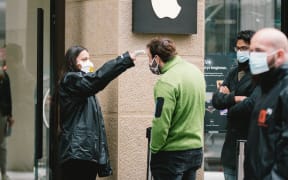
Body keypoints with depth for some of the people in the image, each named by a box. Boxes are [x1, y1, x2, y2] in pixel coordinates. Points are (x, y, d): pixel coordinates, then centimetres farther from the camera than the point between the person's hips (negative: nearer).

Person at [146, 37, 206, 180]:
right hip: (196, 149, 8)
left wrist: (154, 149, -9)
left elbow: (161, 124, -22)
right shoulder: (195, 71, 6)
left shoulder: (167, 82, -21)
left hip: (172, 154, -8)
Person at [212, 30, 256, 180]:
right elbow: (216, 100, 4)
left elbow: (250, 107, -20)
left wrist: (227, 99, -3)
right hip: (232, 139, 7)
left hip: (249, 141, -7)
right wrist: (235, 98, -14)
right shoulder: (234, 72, 13)